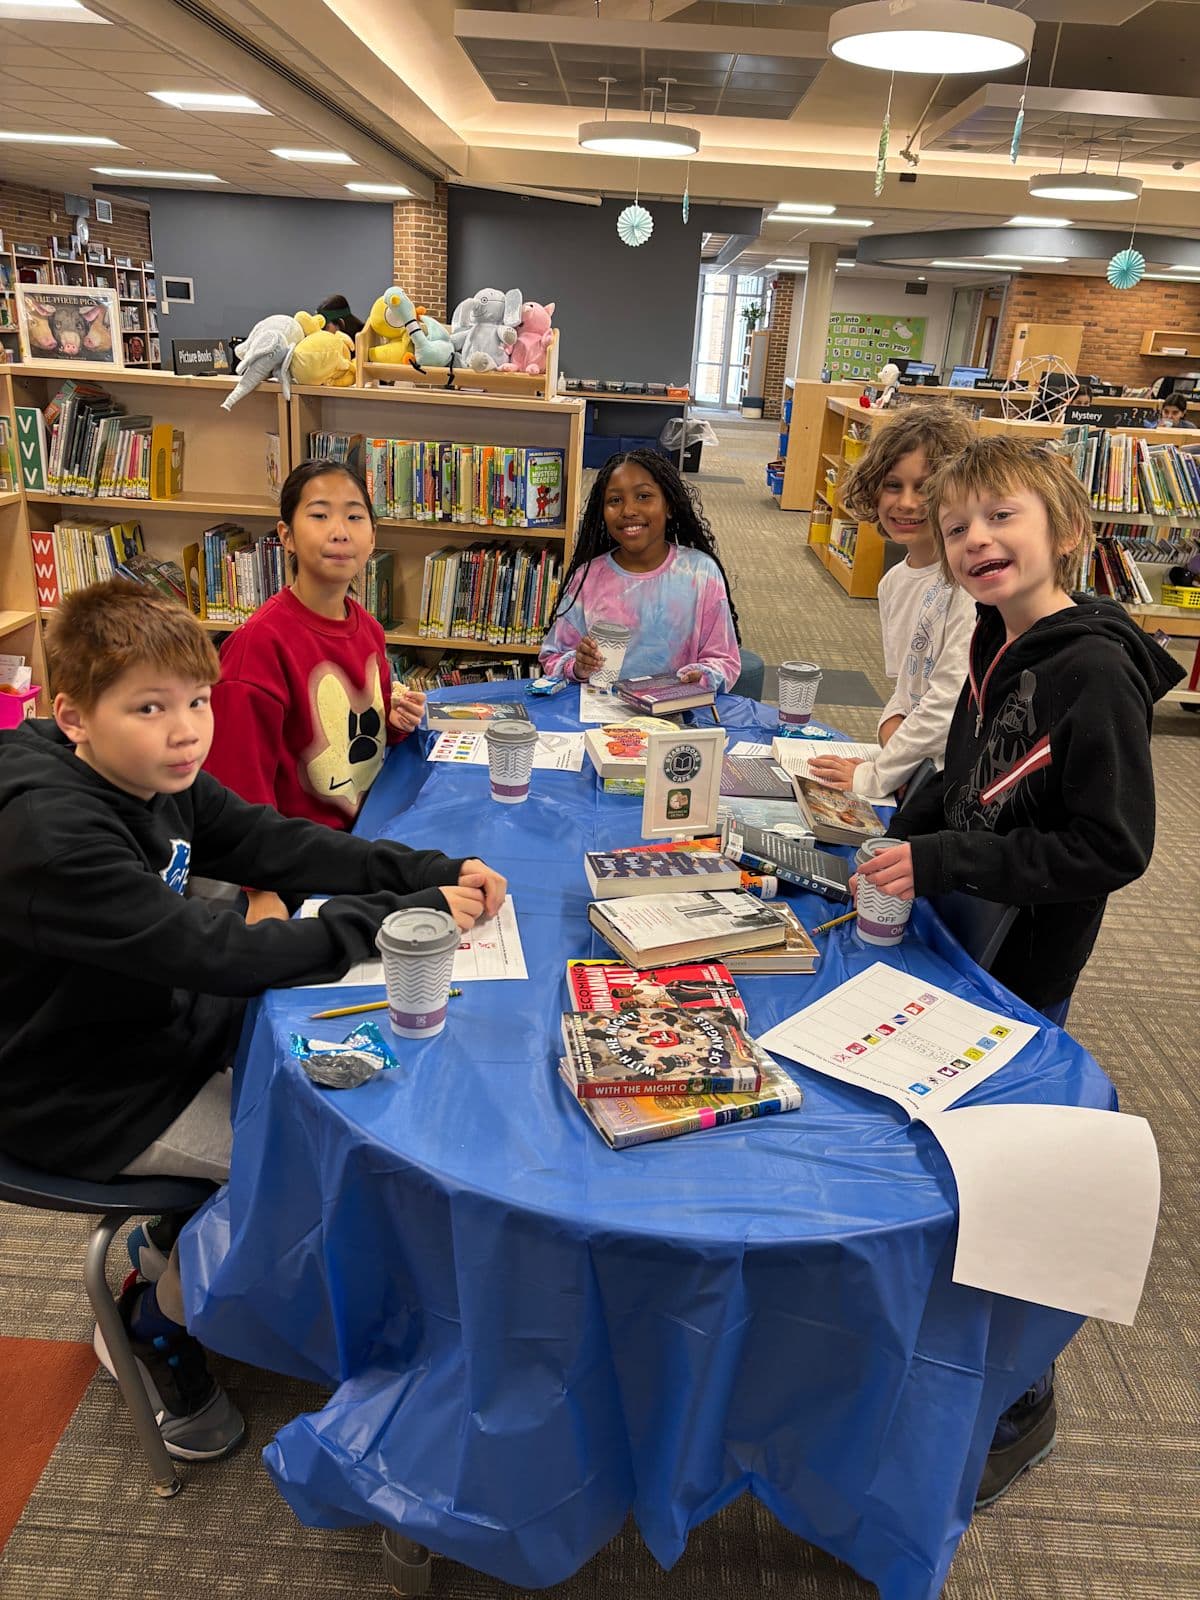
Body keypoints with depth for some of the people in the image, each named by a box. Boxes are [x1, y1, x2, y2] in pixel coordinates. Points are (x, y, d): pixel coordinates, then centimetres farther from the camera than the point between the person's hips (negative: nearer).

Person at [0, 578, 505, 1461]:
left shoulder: (159, 781, -5)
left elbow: (278, 844, -6)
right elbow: (218, 953, -36)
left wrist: (438, 873, -18)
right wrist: (403, 917, -31)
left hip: (160, 1021, 9)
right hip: (83, 1100, -8)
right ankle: (158, 1320, 16)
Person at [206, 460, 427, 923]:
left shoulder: (367, 629, 3)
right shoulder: (260, 642, -19)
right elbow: (240, 784, -18)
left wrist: (396, 722, 0)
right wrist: (264, 894, -22)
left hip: (370, 830, 7)